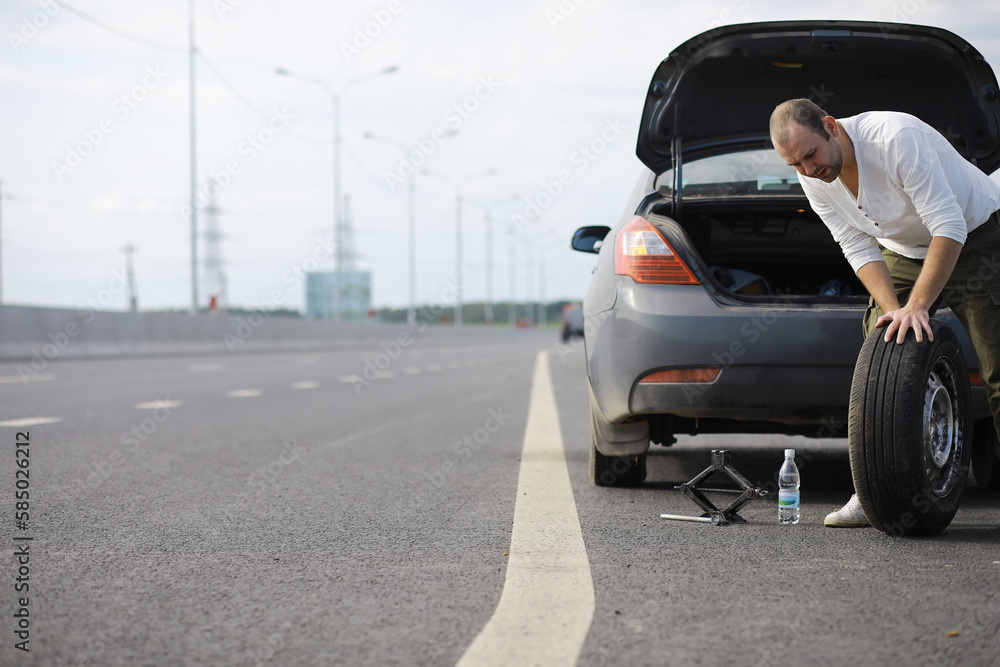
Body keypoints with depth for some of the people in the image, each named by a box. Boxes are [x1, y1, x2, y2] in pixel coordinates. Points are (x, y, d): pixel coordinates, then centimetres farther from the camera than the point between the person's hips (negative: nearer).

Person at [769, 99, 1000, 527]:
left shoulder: (896, 137, -35)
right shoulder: (813, 179, -13)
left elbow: (949, 227, -35)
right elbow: (860, 250, -9)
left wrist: (917, 306, -40)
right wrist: (893, 309, -25)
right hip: (905, 251, 6)